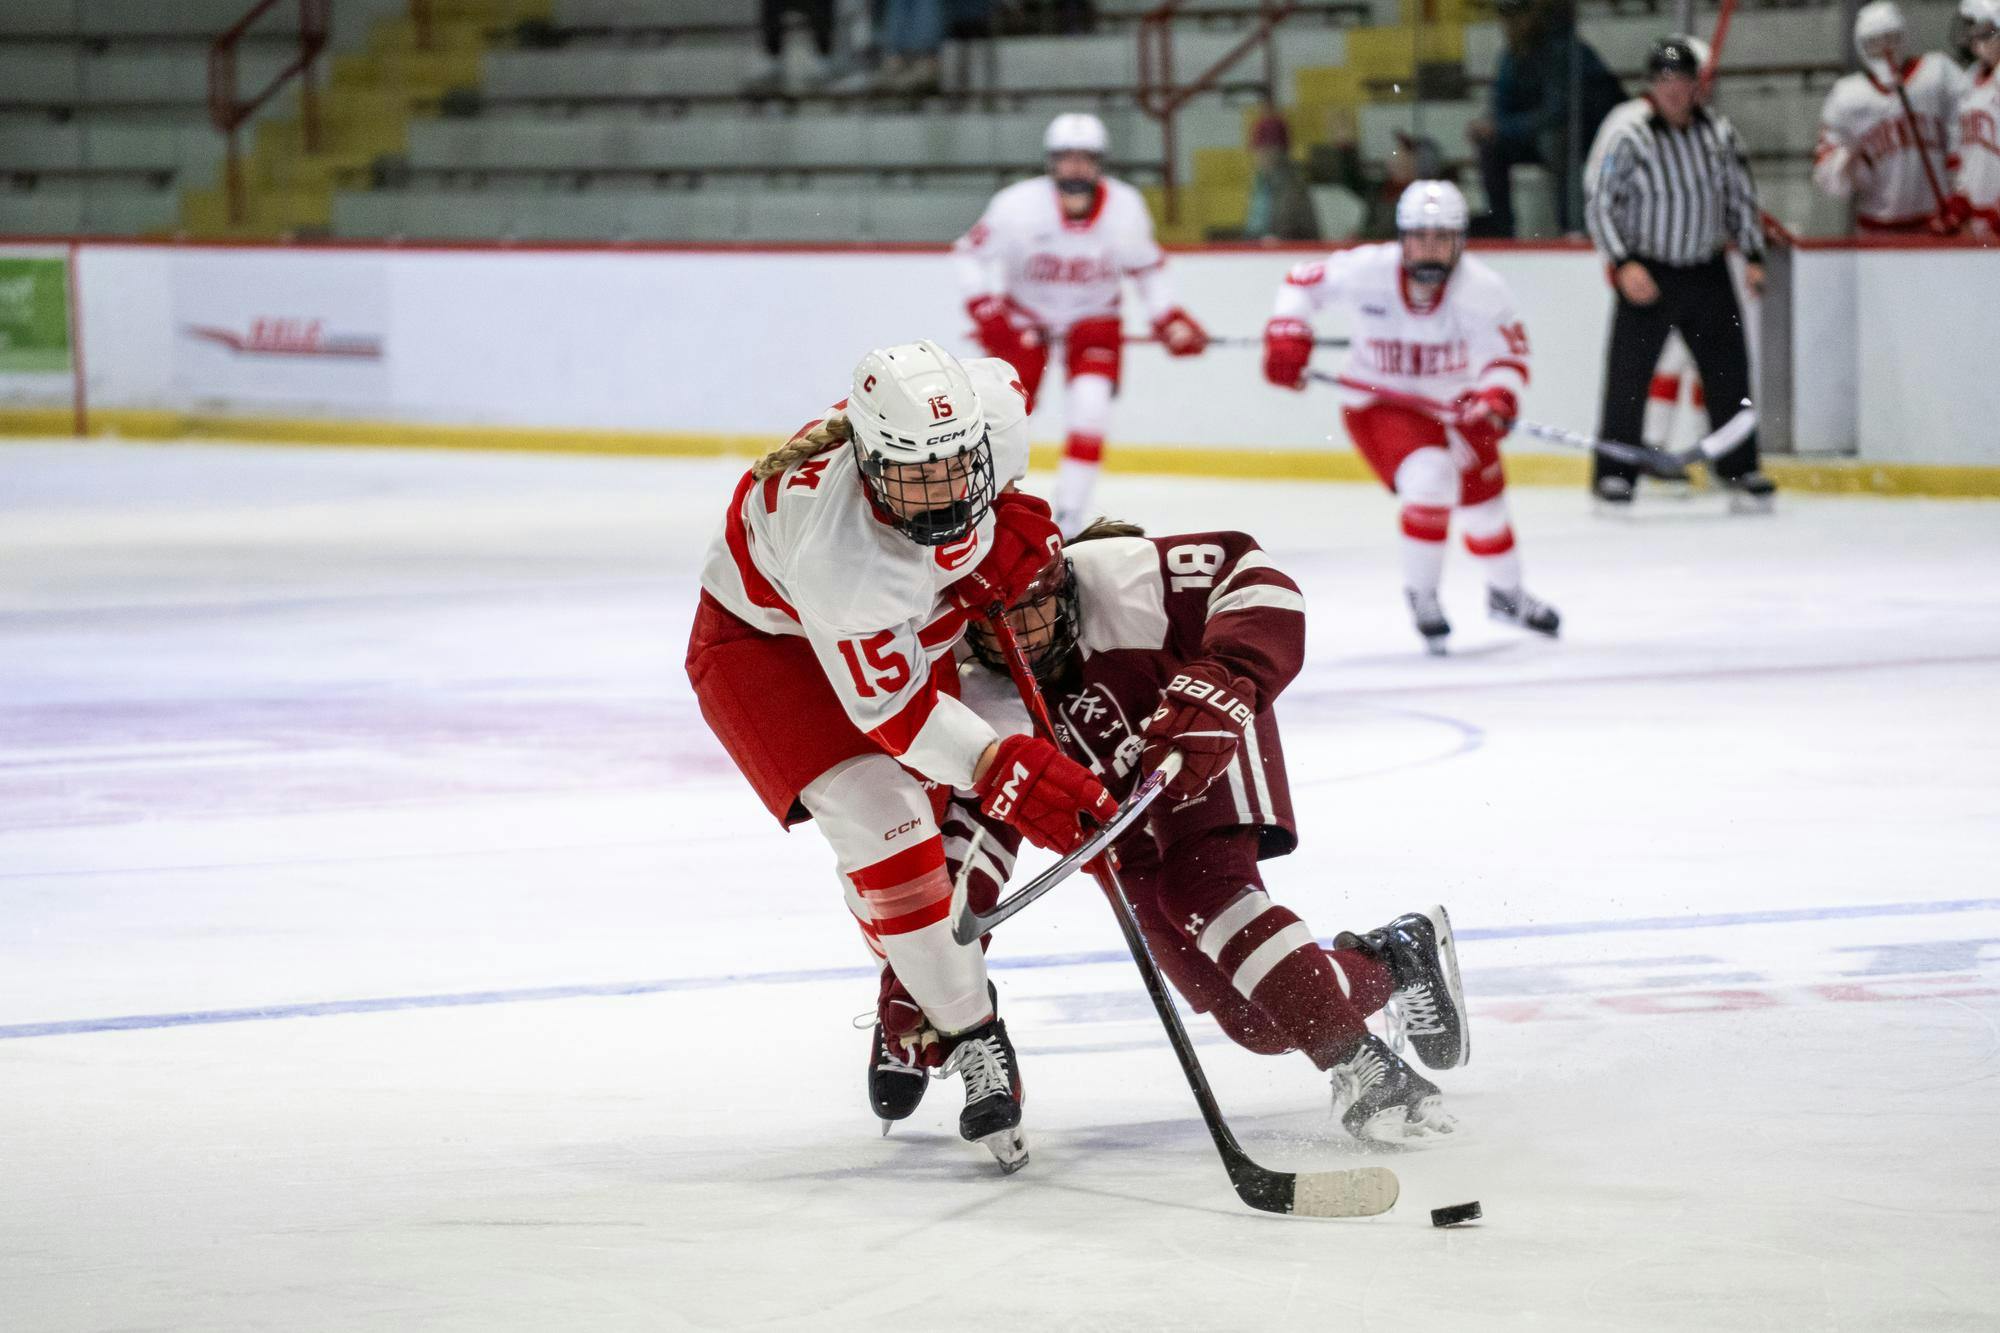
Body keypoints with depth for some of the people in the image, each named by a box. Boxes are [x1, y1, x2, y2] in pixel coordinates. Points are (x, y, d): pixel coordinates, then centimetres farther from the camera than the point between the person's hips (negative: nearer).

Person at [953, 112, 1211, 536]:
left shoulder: (1125, 208, -19)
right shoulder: (1018, 205, -26)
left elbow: (1145, 266, 0)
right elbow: (971, 253, -13)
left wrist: (1170, 319, -7)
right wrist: (985, 310, -22)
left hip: (1093, 314, 1)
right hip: (1025, 313, -1)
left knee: (1091, 404, -19)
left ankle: (1069, 516, -11)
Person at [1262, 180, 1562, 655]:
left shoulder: (1483, 289, -24)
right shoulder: (1365, 271, -25)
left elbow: (1508, 354, -24)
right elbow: (1304, 282, -9)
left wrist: (1498, 398, -44)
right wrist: (1286, 338, -21)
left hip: (1454, 401, 3)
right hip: (1378, 402, -3)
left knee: (1484, 499, 13)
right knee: (1430, 477, -28)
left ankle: (1507, 593, 43)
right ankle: (1421, 594, -7)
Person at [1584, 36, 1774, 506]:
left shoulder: (1718, 132, 4)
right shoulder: (1626, 132, -11)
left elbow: (1741, 195, 14)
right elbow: (1599, 203, -11)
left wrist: (1753, 257, 8)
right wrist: (1623, 264, -20)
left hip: (1707, 270, 5)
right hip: (1647, 271, -5)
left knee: (1729, 367, 7)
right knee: (1629, 373, -7)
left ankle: (1737, 465, 19)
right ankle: (1614, 473, 0)